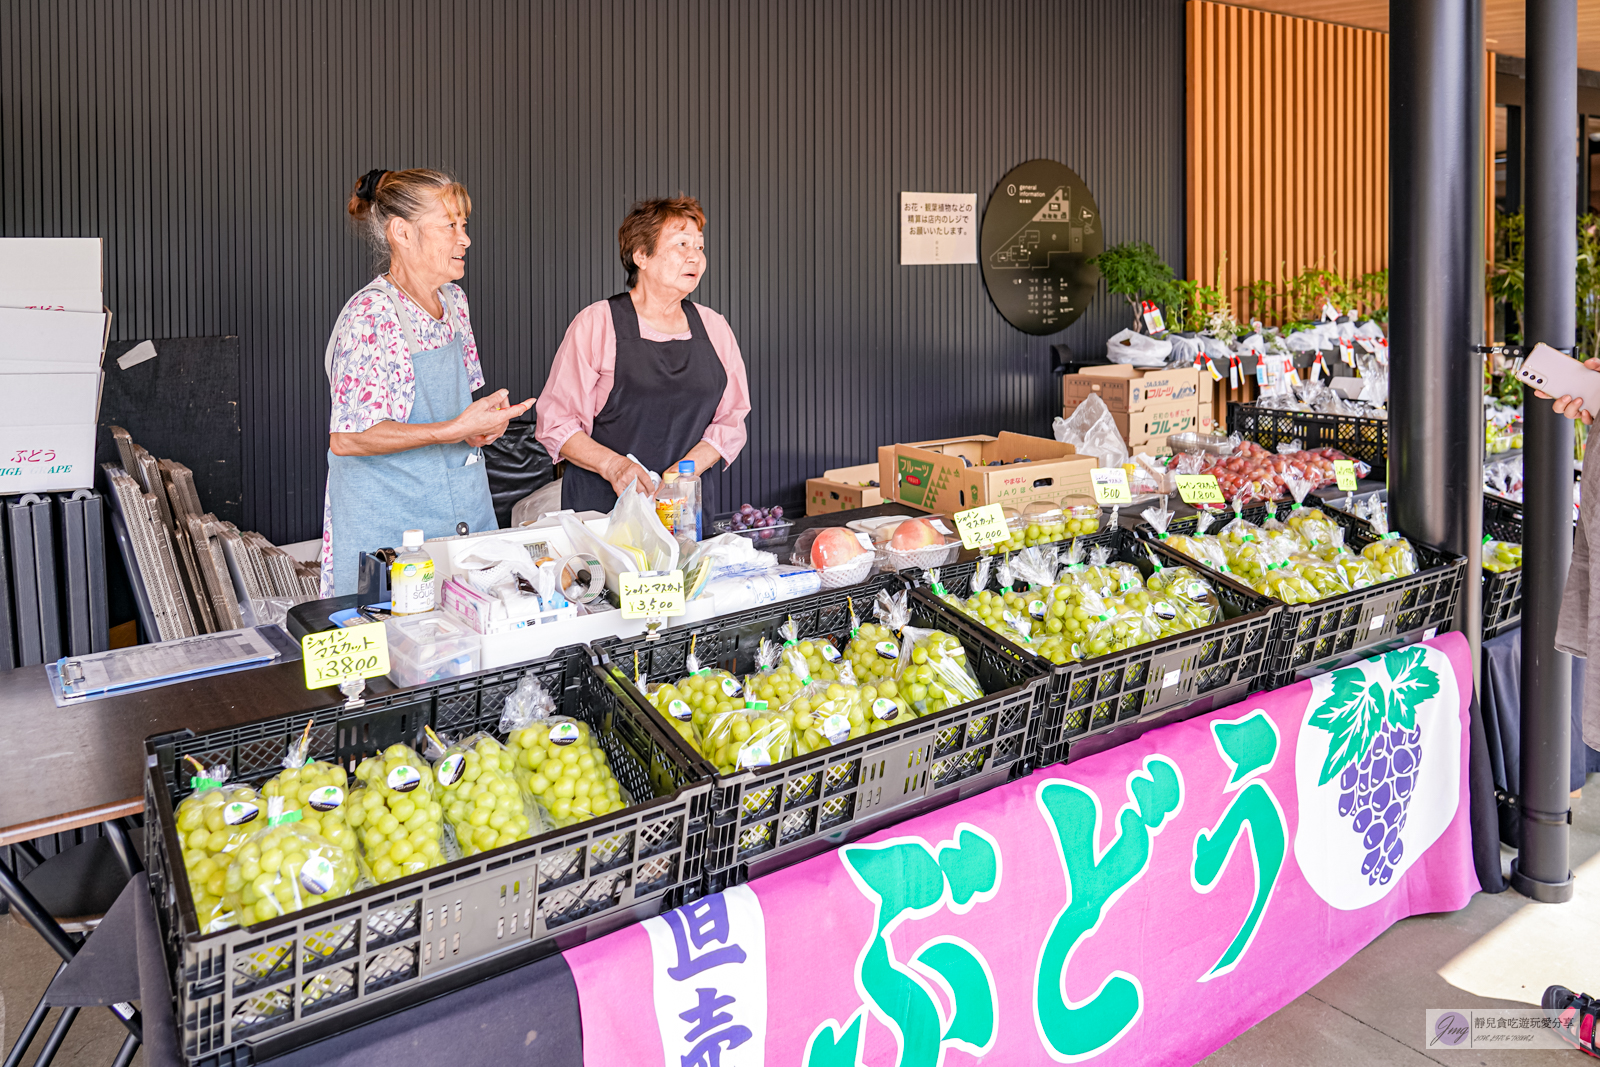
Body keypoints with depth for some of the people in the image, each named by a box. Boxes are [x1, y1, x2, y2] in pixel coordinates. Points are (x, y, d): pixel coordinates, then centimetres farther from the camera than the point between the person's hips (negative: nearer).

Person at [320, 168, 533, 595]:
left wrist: (481, 420, -2)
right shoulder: (371, 315, -17)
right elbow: (347, 439, -21)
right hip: (390, 524, -7)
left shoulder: (453, 301, 8)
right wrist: (456, 429, -27)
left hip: (462, 508, 7)